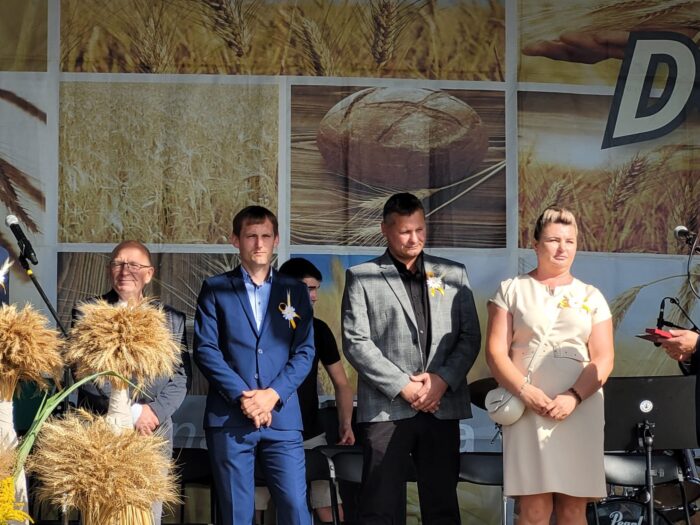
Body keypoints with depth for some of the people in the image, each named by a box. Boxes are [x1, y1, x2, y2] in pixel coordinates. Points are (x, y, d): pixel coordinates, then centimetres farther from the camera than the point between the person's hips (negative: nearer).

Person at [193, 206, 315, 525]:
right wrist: (241, 396, -12)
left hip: (282, 416, 1)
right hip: (228, 418, -1)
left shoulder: (295, 291, 12)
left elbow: (304, 352, 5)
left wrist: (273, 395, -10)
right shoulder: (215, 289, 7)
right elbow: (205, 349, -2)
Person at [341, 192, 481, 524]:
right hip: (386, 407, -3)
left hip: (442, 406, 3)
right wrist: (403, 386, -11)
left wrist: (443, 379, -7)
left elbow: (470, 336, 9)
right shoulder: (362, 277, 4)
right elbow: (356, 342, -4)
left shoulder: (453, 274, 13)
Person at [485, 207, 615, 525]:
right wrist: (524, 390, -13)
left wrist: (573, 397, -11)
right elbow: (496, 352, 3)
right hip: (528, 410, -1)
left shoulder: (591, 297, 15)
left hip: (579, 411, 2)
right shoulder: (512, 290, 11)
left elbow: (603, 359, 6)